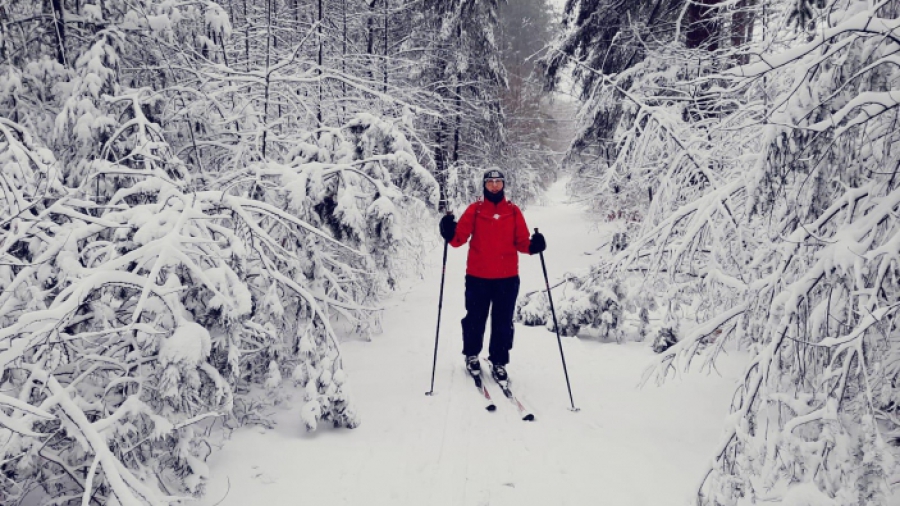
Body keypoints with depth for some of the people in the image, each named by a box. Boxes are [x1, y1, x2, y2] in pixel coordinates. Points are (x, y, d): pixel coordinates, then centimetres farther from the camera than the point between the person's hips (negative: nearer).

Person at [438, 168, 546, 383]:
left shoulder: (514, 211, 4)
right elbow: (460, 237, -6)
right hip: (477, 276, -1)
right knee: (475, 319, 11)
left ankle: (499, 362, 20)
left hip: (507, 277, 1)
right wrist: (450, 234, -27)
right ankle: (471, 355, 32)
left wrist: (533, 246, -19)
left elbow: (521, 242, 1)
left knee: (503, 323, 7)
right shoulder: (475, 210, 1)